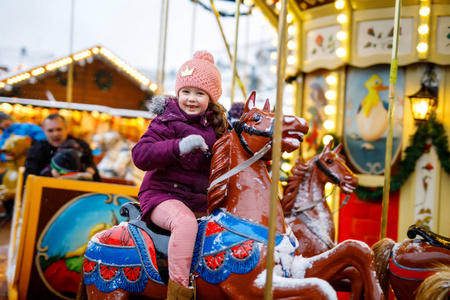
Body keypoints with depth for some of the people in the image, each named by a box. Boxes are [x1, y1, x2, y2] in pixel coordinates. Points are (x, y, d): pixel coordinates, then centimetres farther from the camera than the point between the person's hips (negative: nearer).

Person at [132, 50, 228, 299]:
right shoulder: (168, 122, -7)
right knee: (185, 221, -34)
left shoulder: (215, 126, 11)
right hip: (162, 195, -7)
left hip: (198, 200, 7)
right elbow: (140, 155, -18)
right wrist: (179, 146, -29)